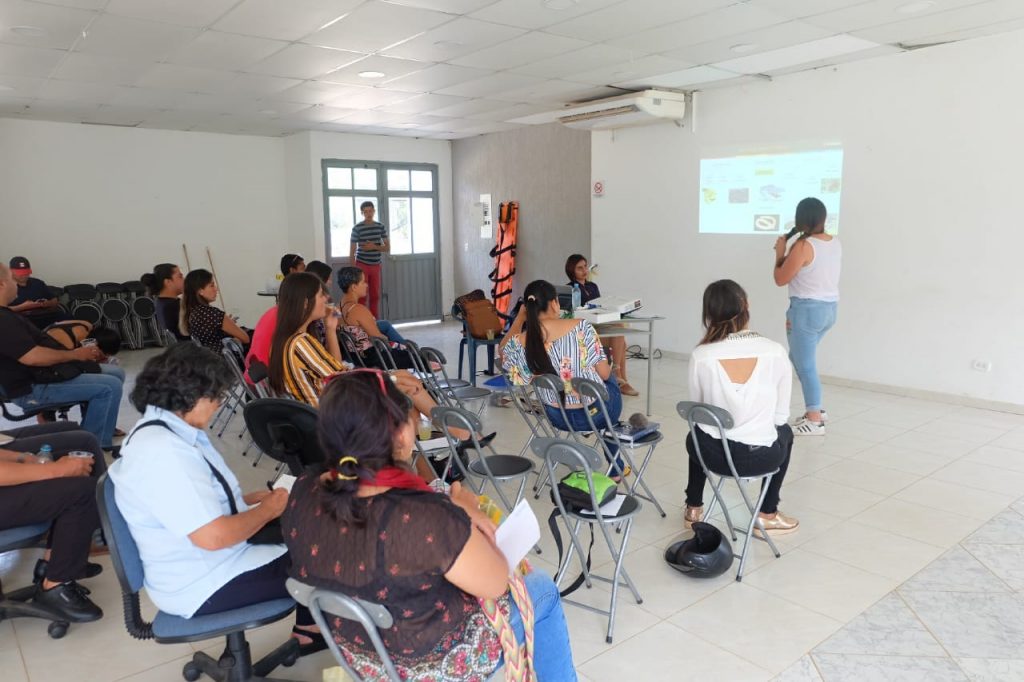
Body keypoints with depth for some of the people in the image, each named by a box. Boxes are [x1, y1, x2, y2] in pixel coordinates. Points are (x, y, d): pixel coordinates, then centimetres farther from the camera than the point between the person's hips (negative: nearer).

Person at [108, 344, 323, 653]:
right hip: (204, 586, -10)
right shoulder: (162, 452, -28)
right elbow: (214, 536, -32)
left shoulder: (169, 429, 4)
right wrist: (268, 509, -16)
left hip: (211, 561, 10)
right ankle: (311, 628, 20)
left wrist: (253, 498, 1)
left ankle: (308, 629, 19)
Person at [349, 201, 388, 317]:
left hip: (376, 265, 4)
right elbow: (352, 251, -5)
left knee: (375, 296, 7)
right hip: (362, 265, -4)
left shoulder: (381, 227, 5)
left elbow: (388, 248, 4)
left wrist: (374, 247, -14)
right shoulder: (357, 228, -6)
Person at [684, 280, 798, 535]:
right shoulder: (775, 351, -11)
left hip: (713, 455, 1)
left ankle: (694, 508, 43)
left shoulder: (701, 355, -12)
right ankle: (767, 516, 35)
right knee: (784, 432, 35)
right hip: (762, 457, 0)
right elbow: (780, 415, -2)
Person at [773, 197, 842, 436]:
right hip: (829, 308, 9)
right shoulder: (835, 243, 7)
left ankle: (814, 421, 7)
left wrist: (780, 254, 3)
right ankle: (815, 408, 27)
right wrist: (788, 256, 14)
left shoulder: (803, 246, -18)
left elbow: (780, 279, -10)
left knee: (806, 364, 1)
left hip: (808, 309, -9)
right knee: (799, 357, 22)